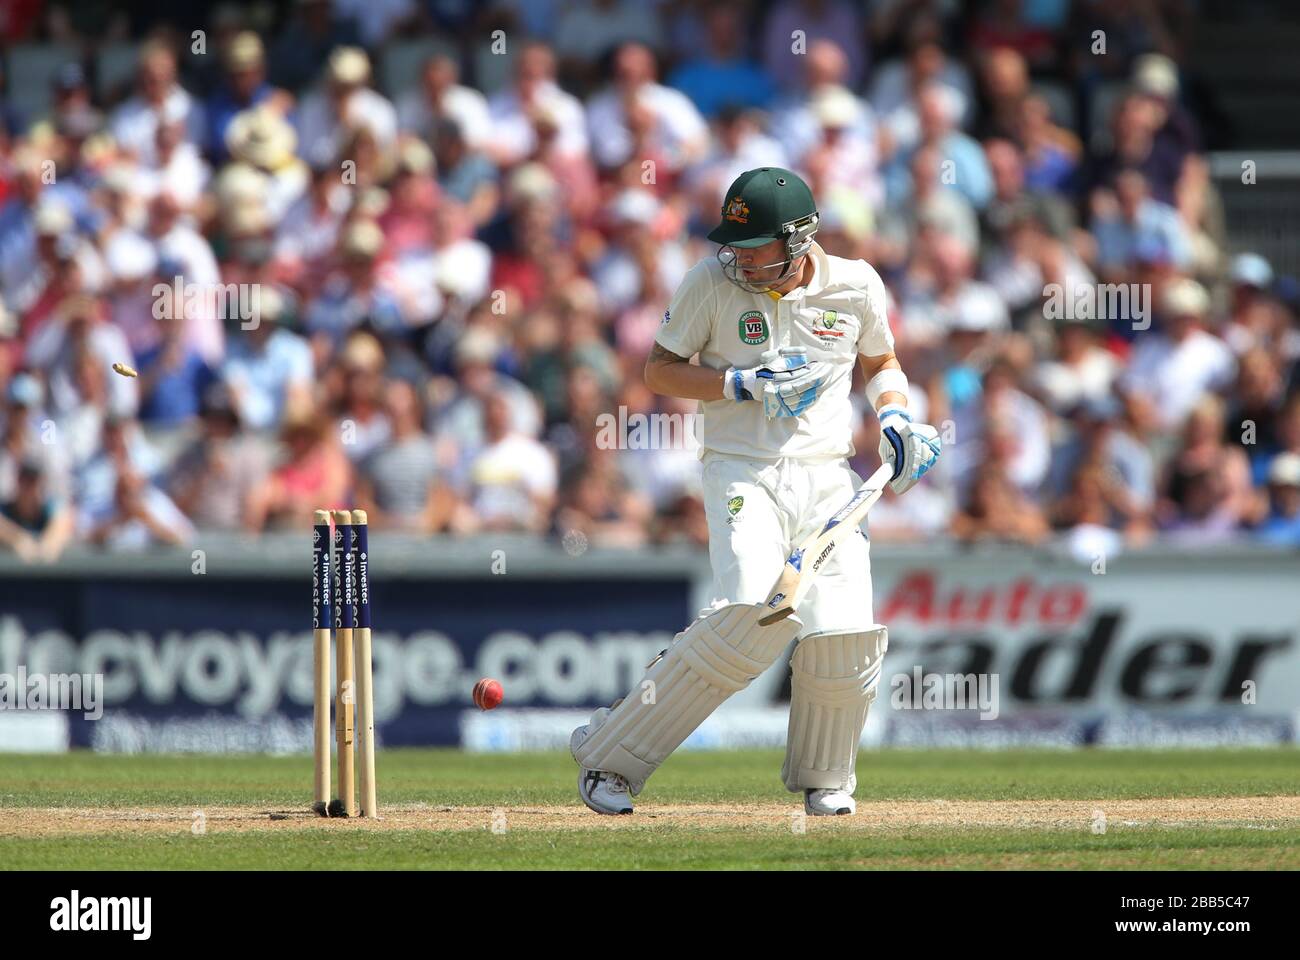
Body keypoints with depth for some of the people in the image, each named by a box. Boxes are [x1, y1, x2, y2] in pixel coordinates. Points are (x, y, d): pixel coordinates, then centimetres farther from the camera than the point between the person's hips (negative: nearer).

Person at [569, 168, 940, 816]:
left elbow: (880, 362, 21)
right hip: (743, 472, -3)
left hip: (827, 477, 3)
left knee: (845, 640, -10)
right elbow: (659, 372, 0)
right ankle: (609, 756, -16)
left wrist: (894, 416, 1)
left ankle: (823, 779, 19)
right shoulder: (713, 283, -6)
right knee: (755, 614, -26)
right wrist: (750, 385, -13)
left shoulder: (855, 286, 2)